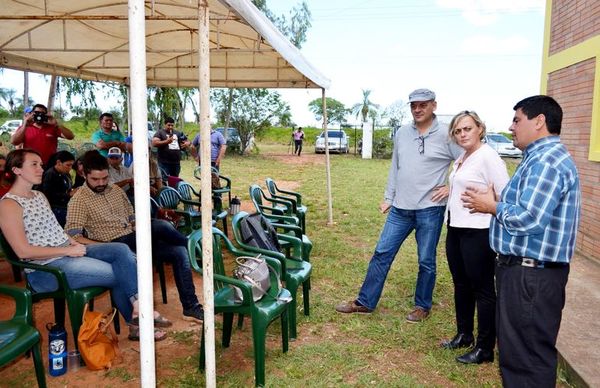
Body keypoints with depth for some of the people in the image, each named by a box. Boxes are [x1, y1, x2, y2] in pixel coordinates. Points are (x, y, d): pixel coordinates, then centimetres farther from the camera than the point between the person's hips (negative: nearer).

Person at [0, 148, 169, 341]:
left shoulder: (39, 195, 16)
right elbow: (23, 251, -18)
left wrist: (73, 242, 0)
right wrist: (68, 250, -17)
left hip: (69, 252, 8)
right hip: (46, 268, -8)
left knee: (121, 250, -15)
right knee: (119, 273, -15)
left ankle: (138, 308, -18)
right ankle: (136, 323, 4)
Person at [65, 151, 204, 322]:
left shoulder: (116, 190, 16)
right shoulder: (79, 200, -4)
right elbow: (72, 236, -14)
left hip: (134, 238, 7)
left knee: (179, 252, -14)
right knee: (161, 226, -34)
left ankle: (191, 307, -8)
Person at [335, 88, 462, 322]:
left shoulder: (446, 135, -8)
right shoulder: (402, 134, 7)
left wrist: (452, 188, -9)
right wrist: (388, 197, 14)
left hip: (430, 209, -4)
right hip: (400, 208, 5)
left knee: (426, 261, 8)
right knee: (382, 253, 6)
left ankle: (422, 306, 28)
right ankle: (365, 302, 17)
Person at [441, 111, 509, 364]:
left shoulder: (488, 156, -13)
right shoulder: (461, 158, 13)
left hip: (477, 232, -9)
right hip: (455, 229, 9)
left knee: (482, 289, 2)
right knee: (461, 285, 18)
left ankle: (485, 349, 15)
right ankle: (463, 335, 35)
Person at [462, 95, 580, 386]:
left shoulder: (547, 160, -19)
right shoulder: (540, 157, 16)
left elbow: (528, 219, -27)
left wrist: (493, 206, -11)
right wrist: (495, 202, 5)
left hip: (531, 276, -11)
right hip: (522, 269, 11)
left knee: (529, 357, 1)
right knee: (515, 349, 23)